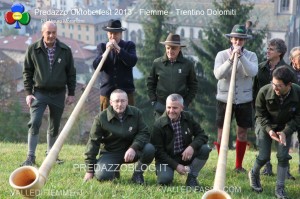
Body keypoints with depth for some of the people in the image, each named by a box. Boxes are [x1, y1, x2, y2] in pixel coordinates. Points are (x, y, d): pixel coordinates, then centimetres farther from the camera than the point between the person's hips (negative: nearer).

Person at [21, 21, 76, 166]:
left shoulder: (65, 50, 2)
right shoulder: (33, 49, -2)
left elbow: (71, 73, 7)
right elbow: (27, 72, 2)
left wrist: (71, 93, 4)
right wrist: (28, 93, -5)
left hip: (58, 94, 2)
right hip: (39, 93, -2)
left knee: (54, 126, 10)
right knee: (34, 123, -15)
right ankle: (30, 157, -11)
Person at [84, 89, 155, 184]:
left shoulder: (136, 113, -5)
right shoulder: (101, 118, -10)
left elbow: (144, 133, -7)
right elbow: (93, 142, -8)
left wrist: (134, 148, -28)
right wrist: (90, 170, -9)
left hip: (131, 151, 1)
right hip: (111, 153, -1)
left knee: (149, 149, -28)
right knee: (102, 176, -28)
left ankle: (138, 173, 0)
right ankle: (114, 169, 11)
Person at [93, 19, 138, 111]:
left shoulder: (129, 45, 7)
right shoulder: (102, 46, 10)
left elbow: (132, 62, -11)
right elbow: (96, 66, -3)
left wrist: (118, 48, -15)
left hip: (126, 91, -1)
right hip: (107, 92, 1)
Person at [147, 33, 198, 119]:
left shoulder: (187, 64, 0)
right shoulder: (157, 63, 2)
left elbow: (193, 86, 7)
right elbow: (150, 83, 10)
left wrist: (186, 103, 0)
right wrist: (153, 101, 3)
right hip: (161, 107, 1)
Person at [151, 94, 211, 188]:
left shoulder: (188, 117, -3)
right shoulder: (159, 124, -14)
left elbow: (202, 135, -4)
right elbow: (158, 151, -13)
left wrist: (192, 146, -26)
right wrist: (176, 165, -21)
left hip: (186, 155, 3)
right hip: (167, 159, -3)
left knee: (205, 149, -21)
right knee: (164, 180, -30)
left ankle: (191, 178, -5)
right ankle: (162, 170, 9)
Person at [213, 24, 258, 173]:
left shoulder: (251, 56, 1)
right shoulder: (222, 55, -1)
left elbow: (252, 72, -18)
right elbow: (218, 74, -16)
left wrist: (241, 56, -25)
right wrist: (230, 59, -26)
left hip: (244, 100, 1)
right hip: (224, 99, -1)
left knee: (242, 132, 8)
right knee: (222, 132, 3)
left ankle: (239, 165, 20)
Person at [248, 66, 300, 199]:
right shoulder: (264, 92, -28)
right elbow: (260, 114, -12)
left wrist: (285, 132, -27)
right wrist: (269, 129, -26)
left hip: (286, 128, 1)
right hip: (267, 126, -1)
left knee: (283, 156, -9)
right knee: (264, 157, -3)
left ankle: (280, 188, 6)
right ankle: (254, 174, 30)